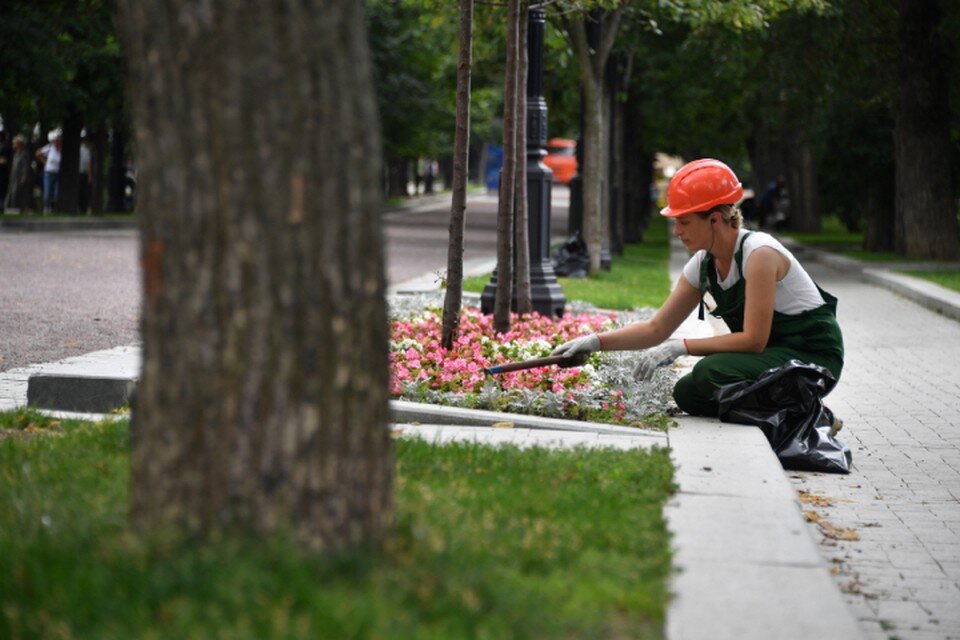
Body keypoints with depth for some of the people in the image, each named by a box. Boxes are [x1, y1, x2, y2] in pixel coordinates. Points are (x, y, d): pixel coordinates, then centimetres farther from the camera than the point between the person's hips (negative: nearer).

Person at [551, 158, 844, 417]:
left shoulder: (759, 254, -23)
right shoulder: (703, 265, 2)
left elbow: (753, 339, -25)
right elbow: (657, 328, 7)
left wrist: (681, 347, -25)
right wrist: (596, 341, -5)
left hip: (814, 356, -8)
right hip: (771, 353, 8)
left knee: (712, 371, -27)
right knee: (686, 393, -5)